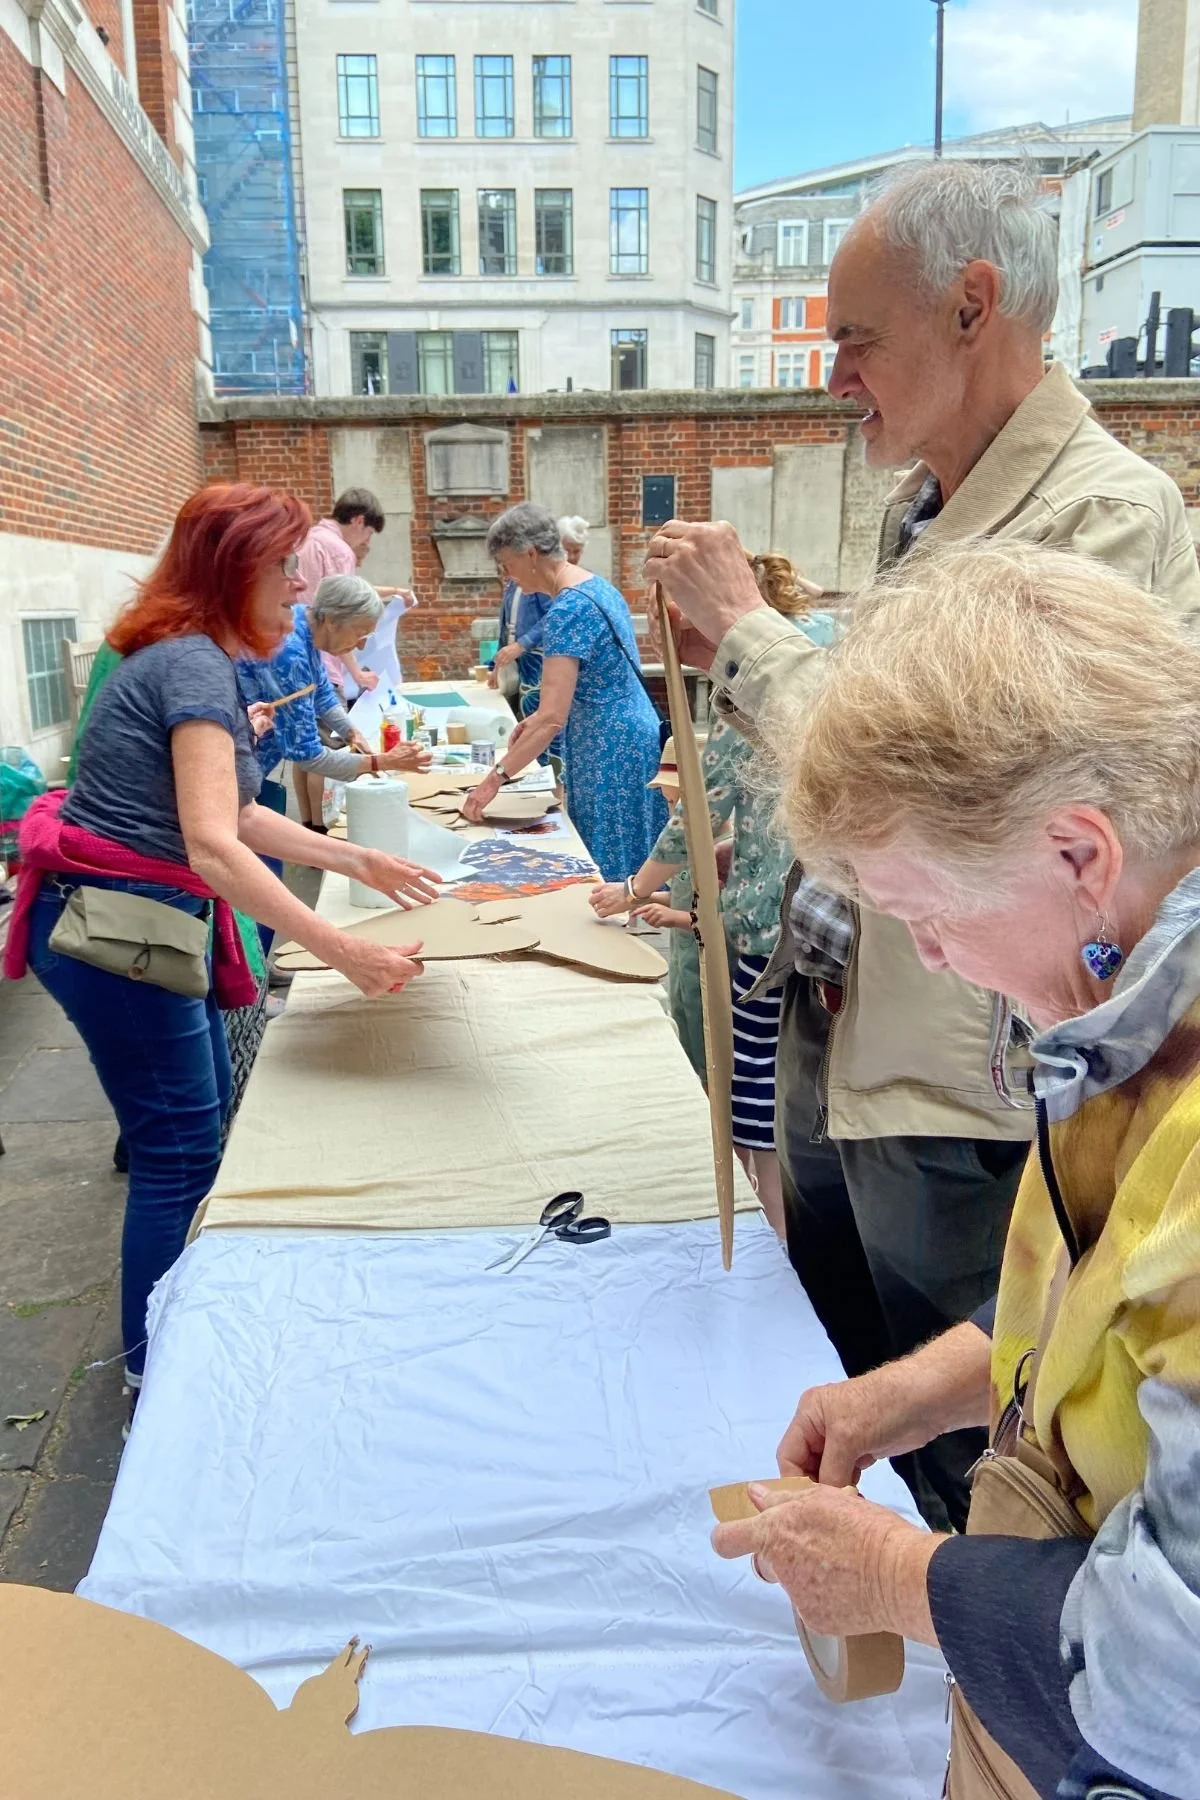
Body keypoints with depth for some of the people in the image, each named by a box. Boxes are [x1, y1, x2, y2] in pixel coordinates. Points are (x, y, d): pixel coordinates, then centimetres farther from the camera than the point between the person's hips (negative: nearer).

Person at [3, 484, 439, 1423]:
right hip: (113, 929, -10)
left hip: (142, 922, 10)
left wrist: (364, 862, 17)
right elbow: (212, 845, -31)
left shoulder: (198, 659, 12)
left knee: (203, 1118, 20)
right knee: (180, 1149, 1)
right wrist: (343, 950, -34)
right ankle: (156, 1373, 19)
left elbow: (238, 817, 17)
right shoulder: (194, 666, -19)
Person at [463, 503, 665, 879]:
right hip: (630, 736, 10)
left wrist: (496, 777, -23)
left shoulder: (568, 609, -21)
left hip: (610, 749, -10)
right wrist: (539, 719, 12)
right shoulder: (596, 585, 8)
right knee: (631, 874, 14)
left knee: (608, 868, -1)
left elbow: (552, 719, -26)